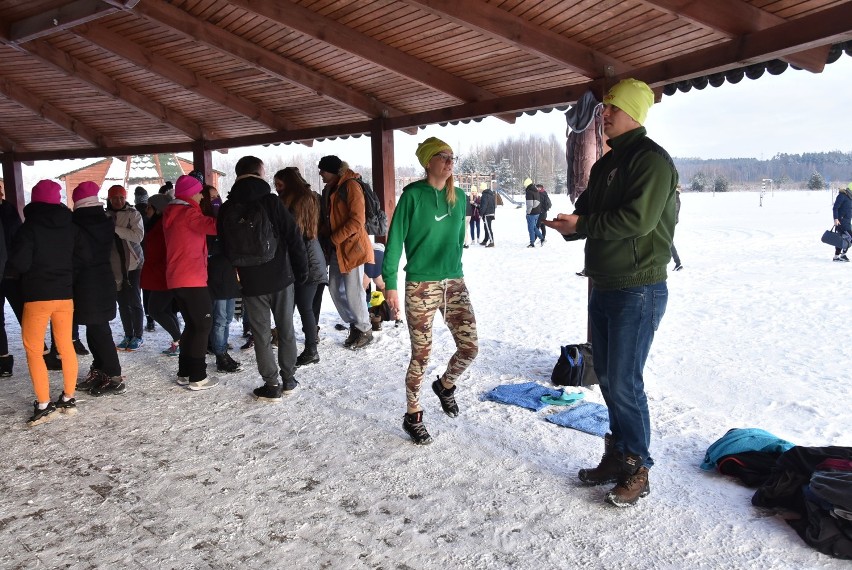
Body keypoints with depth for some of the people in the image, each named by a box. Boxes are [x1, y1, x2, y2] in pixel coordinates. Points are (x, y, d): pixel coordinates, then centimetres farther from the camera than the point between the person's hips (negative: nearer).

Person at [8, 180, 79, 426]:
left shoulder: (30, 227, -11)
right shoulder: (70, 226, 3)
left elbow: (19, 263, -15)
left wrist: (30, 273, 5)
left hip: (37, 296, -4)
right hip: (65, 294, 5)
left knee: (33, 350, 5)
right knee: (66, 346, 13)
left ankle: (44, 405, 2)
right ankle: (68, 399, 19)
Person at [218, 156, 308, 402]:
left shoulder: (227, 209, 1)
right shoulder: (272, 201, -8)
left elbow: (227, 247, 8)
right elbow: (294, 237, -10)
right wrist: (301, 270, 0)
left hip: (251, 282, 1)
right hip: (281, 277, -1)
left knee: (261, 334, 7)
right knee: (286, 330, 12)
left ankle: (272, 384, 8)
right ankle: (288, 380, 19)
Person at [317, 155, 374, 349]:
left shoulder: (350, 186, -12)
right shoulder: (328, 190, 15)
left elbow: (357, 220, -19)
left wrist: (334, 238, -16)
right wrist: (324, 237, 4)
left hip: (352, 246, -9)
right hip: (335, 248, 9)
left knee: (352, 291, -5)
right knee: (335, 289, 9)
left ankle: (365, 331, 11)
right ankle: (354, 326, 24)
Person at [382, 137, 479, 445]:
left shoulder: (459, 197, 8)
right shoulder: (413, 196, -7)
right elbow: (395, 240, -7)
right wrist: (390, 283, -10)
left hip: (455, 283, 5)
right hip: (421, 285, -5)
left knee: (469, 347, 2)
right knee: (421, 354, 1)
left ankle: (445, 385, 33)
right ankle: (413, 416, 20)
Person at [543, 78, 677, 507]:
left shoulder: (651, 159, -12)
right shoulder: (607, 163, 16)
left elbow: (638, 219, -24)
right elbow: (588, 210, 18)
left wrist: (582, 225, -17)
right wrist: (569, 224, -5)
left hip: (638, 290, -9)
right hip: (603, 287, 9)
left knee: (624, 383, -5)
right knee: (607, 377, 15)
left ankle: (637, 470, 12)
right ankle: (617, 456, 29)